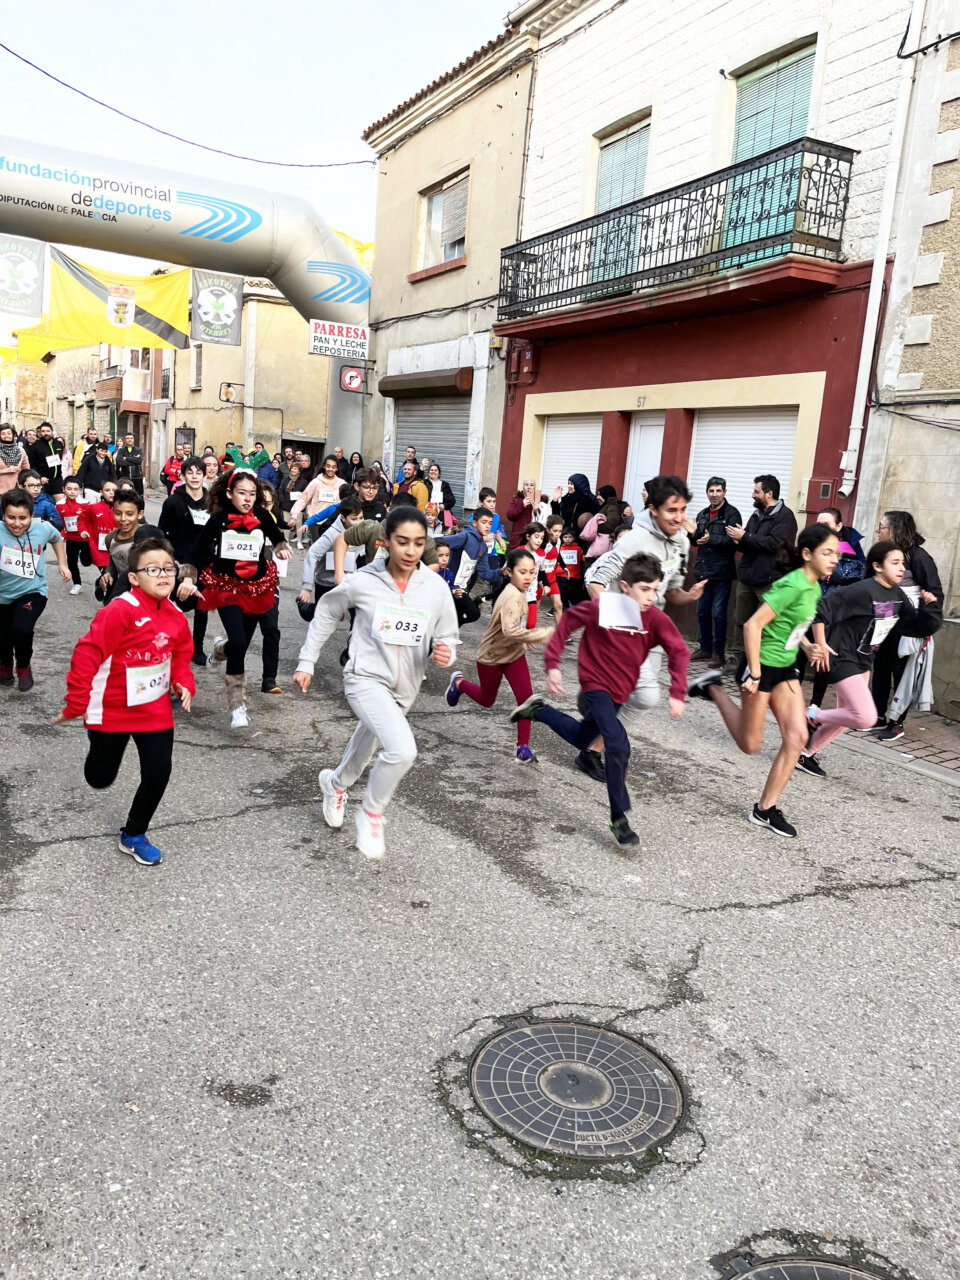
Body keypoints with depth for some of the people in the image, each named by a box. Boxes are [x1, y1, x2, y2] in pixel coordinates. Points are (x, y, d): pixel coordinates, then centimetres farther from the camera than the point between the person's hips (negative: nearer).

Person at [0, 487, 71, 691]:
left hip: (32, 592, -1)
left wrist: (62, 564, 11)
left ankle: (24, 667, 4)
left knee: (21, 629, -27)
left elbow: (57, 539, 11)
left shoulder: (43, 529, -11)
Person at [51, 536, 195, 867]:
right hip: (112, 710, -4)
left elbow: (181, 656, 12)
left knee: (158, 773, 0)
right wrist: (75, 705, -19)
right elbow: (87, 653, -23)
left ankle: (134, 836, 25)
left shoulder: (176, 617, -3)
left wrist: (184, 684, -7)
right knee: (100, 779, 14)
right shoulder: (120, 611, -24)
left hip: (156, 711, 4)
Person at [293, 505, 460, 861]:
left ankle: (336, 782, 61)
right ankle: (371, 813, 2)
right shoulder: (363, 581, -13)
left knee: (366, 747, 26)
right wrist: (307, 662, 6)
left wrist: (444, 653, -23)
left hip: (404, 688, 4)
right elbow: (326, 615, 4)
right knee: (402, 749, -26)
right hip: (366, 678, -4)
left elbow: (448, 639, 0)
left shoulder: (436, 588, -9)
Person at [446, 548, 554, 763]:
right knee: (486, 700, 17)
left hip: (514, 653, 6)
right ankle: (459, 682, 48)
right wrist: (543, 634, -46)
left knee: (525, 696, -12)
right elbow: (511, 631, -48)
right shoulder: (512, 597, -32)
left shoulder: (518, 592, -5)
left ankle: (523, 747, -3)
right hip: (491, 656, -6)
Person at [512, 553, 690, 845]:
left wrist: (677, 693, -20)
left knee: (581, 739, 25)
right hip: (596, 687, -6)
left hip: (620, 693, 6)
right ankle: (619, 818, -8)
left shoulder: (655, 618, -15)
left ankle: (538, 710, 44)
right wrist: (552, 665, -12)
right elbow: (567, 622, -9)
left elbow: (679, 652, -10)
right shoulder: (600, 607, -21)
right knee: (618, 747, -22)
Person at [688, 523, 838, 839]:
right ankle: (714, 688, 23)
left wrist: (807, 647, 1)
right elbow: (752, 625, -26)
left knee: (797, 737, 0)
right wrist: (754, 676, -23)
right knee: (750, 744, 5)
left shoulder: (813, 588, 6)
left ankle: (765, 809, 9)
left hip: (786, 668, 9)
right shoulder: (792, 585, -22)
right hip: (762, 665, -9)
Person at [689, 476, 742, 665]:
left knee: (718, 614, -2)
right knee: (702, 612, 12)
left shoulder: (732, 514, -7)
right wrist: (693, 534, -4)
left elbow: (733, 541, -18)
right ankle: (705, 648, 24)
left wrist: (711, 539, -29)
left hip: (722, 573, -6)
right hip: (703, 571, 6)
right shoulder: (702, 514, 14)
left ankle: (718, 652, 8)